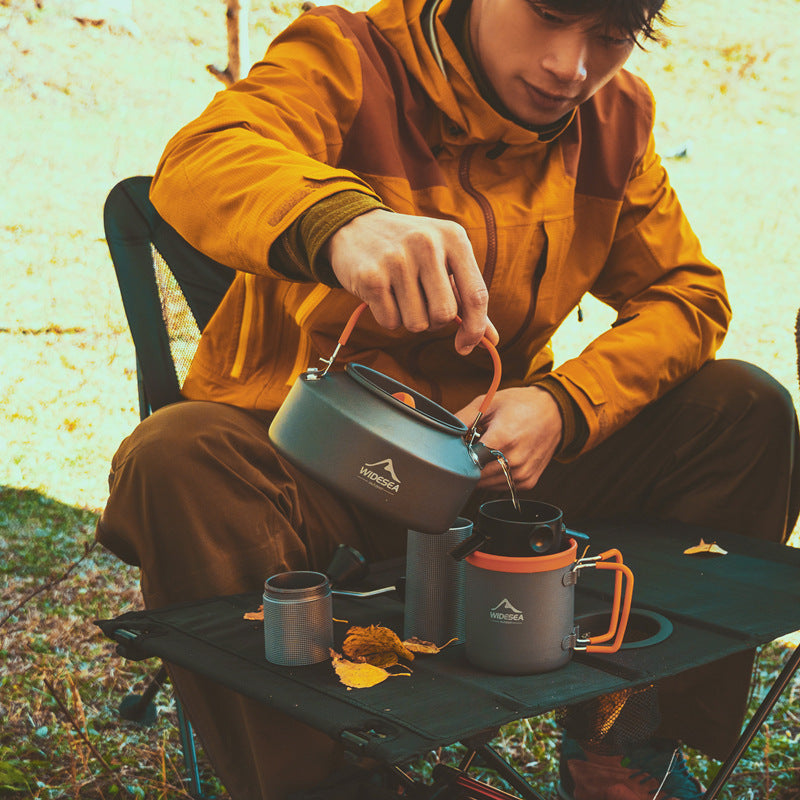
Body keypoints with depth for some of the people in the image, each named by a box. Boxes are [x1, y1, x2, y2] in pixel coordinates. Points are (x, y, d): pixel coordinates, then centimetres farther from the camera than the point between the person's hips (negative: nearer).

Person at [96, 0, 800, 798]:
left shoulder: (615, 120, 4)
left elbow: (685, 290, 4)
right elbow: (198, 162, -32)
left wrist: (564, 405, -16)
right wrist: (339, 219, -56)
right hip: (313, 474, -4)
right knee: (176, 463, -34)